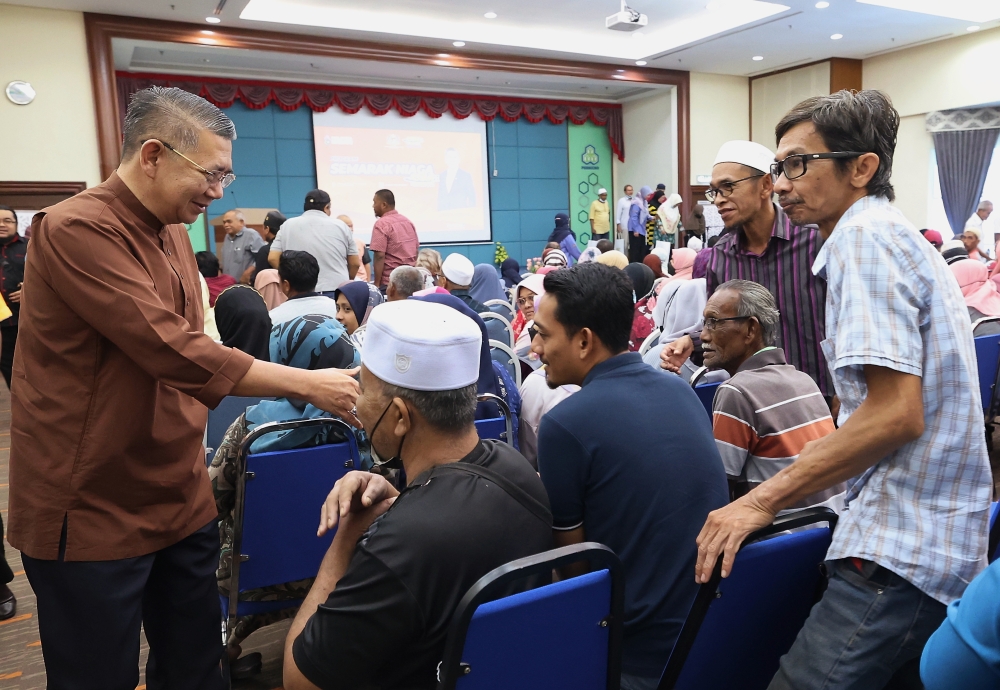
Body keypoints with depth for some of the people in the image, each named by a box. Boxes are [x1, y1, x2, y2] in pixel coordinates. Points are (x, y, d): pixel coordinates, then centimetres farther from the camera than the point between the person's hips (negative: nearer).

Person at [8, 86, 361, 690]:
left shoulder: (173, 233, 10)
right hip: (93, 518, -7)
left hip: (181, 500, 7)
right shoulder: (77, 230, -18)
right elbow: (177, 353, -26)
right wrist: (308, 384, -22)